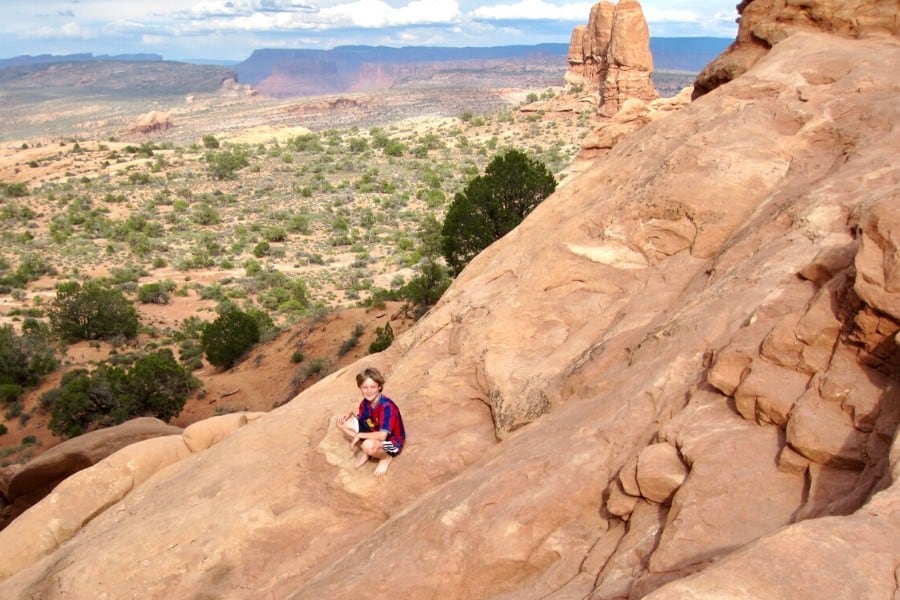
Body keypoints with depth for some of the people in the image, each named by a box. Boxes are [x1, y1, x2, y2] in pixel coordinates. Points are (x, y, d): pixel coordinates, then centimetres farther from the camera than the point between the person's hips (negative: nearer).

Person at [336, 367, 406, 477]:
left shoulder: (386, 406, -33)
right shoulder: (365, 403, -10)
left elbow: (382, 436, -38)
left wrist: (359, 435, -27)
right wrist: (350, 414, -13)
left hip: (392, 441, -7)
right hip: (374, 432, 7)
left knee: (369, 445, -42)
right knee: (342, 422, -5)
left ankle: (385, 458, -6)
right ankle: (365, 450, 5)